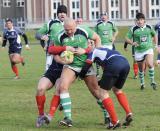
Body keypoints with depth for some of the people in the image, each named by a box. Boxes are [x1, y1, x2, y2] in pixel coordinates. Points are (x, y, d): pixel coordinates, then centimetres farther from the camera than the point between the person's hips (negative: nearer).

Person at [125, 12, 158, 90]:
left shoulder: (149, 27, 0)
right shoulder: (133, 29, -6)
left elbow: (154, 35, 17)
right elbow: (127, 38, -1)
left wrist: (156, 45, 13)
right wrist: (132, 43, -20)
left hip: (148, 49, 0)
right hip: (138, 51, 1)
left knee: (150, 64, -25)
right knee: (141, 69, 9)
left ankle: (152, 81, -9)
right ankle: (142, 83, 32)